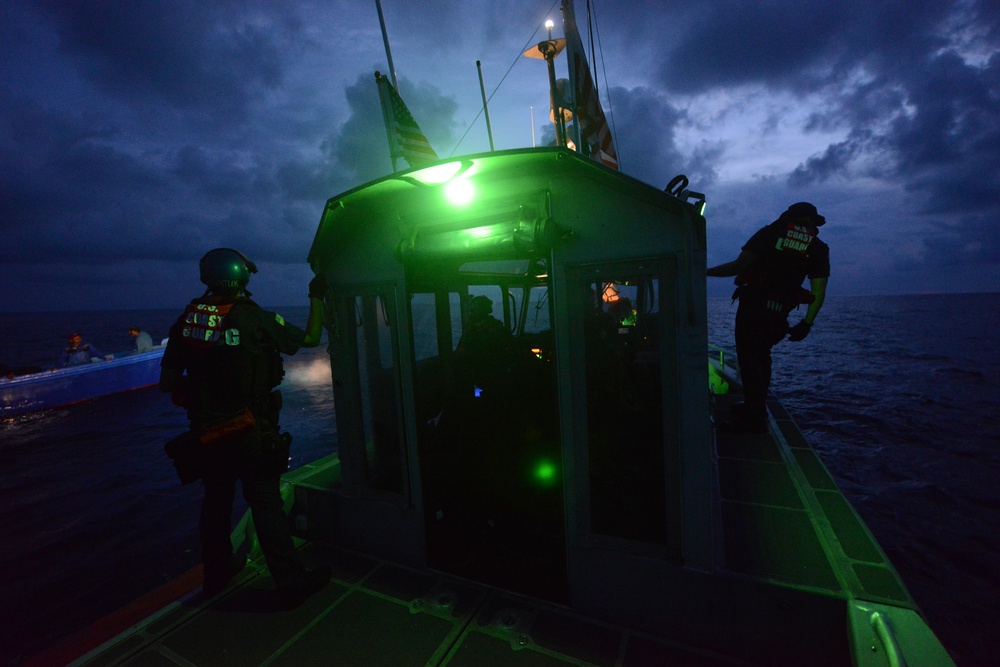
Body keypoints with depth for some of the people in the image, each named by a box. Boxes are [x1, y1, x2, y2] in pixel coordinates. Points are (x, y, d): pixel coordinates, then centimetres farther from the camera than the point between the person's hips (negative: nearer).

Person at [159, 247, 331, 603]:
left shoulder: (186, 321, -2)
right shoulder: (256, 319, -17)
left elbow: (168, 382, 3)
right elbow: (310, 338, -5)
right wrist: (316, 297, 6)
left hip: (206, 433, 5)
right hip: (250, 434, -5)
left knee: (215, 501, 21)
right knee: (266, 505, 3)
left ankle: (216, 571, 41)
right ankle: (291, 583, 14)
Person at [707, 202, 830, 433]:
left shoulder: (771, 232, 1)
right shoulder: (818, 248, 9)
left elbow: (740, 265, -11)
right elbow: (819, 292, 3)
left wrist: (706, 271, -5)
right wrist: (806, 324, 10)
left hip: (752, 307, -4)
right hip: (778, 315, 4)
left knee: (749, 359, -1)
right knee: (761, 357, 21)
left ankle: (754, 418, 0)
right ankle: (756, 408, 30)